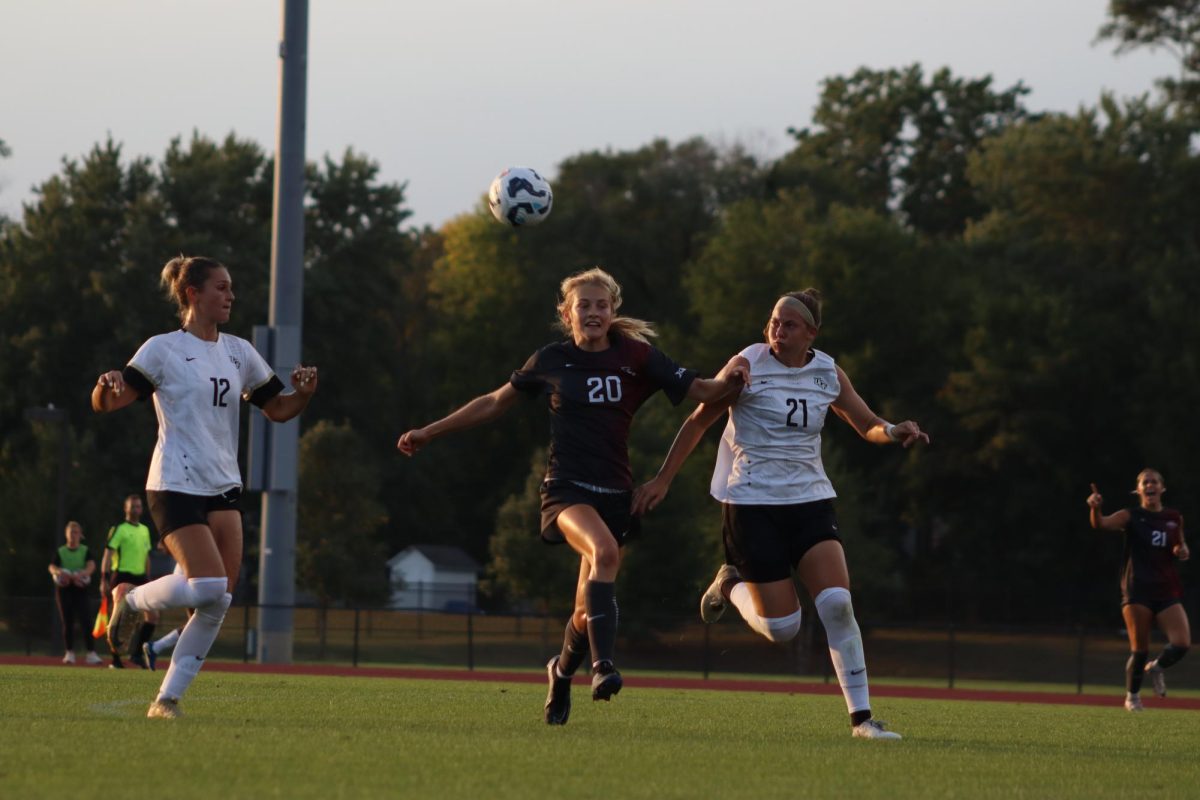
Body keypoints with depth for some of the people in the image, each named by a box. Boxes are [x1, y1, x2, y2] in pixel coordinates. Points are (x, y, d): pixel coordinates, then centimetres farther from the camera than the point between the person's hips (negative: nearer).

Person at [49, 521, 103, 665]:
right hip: (64, 588, 2)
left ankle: (91, 653, -14)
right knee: (67, 622, 3)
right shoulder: (60, 552, 7)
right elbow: (52, 567, -6)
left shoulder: (85, 550, 4)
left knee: (84, 620, -11)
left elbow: (91, 565, -12)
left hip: (80, 588, -2)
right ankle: (69, 653, 10)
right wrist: (59, 572, -30)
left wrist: (83, 573, -32)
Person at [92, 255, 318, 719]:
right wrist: (105, 386, -31)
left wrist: (303, 394, -2)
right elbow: (106, 404, -8)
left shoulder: (238, 353, 13)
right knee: (208, 587, -20)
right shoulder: (163, 349, -4)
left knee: (218, 602, -4)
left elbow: (278, 409, 19)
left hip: (223, 488, 6)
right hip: (176, 485, -6)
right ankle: (131, 599, 9)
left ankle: (168, 698, 5)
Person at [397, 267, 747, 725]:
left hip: (614, 494, 2)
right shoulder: (552, 361, 4)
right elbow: (496, 403, 15)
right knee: (604, 550, -35)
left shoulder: (637, 357, 3)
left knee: (588, 612, 3)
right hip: (566, 489, -2)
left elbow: (698, 391, -2)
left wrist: (727, 379, -24)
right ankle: (603, 663, -41)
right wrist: (430, 432, 16)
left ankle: (562, 672, 36)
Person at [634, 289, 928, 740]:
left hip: (810, 500, 3)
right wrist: (663, 479, -1)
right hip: (753, 503, -3)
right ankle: (731, 586, 26)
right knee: (782, 627, -7)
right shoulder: (748, 365, -7)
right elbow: (698, 420, 0)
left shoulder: (829, 374, 4)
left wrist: (894, 432, -8)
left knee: (837, 603, -17)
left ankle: (861, 716, -10)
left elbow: (868, 426, 15)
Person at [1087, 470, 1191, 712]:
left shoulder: (1174, 519, 10)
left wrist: (1183, 551, 0)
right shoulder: (1131, 516, -2)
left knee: (1181, 644, -12)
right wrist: (1095, 508, -42)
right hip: (1137, 590, -3)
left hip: (1167, 591, 3)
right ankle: (1132, 696, 21)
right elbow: (1101, 524, -20)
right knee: (1139, 649, -3)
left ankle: (1157, 668, 20)